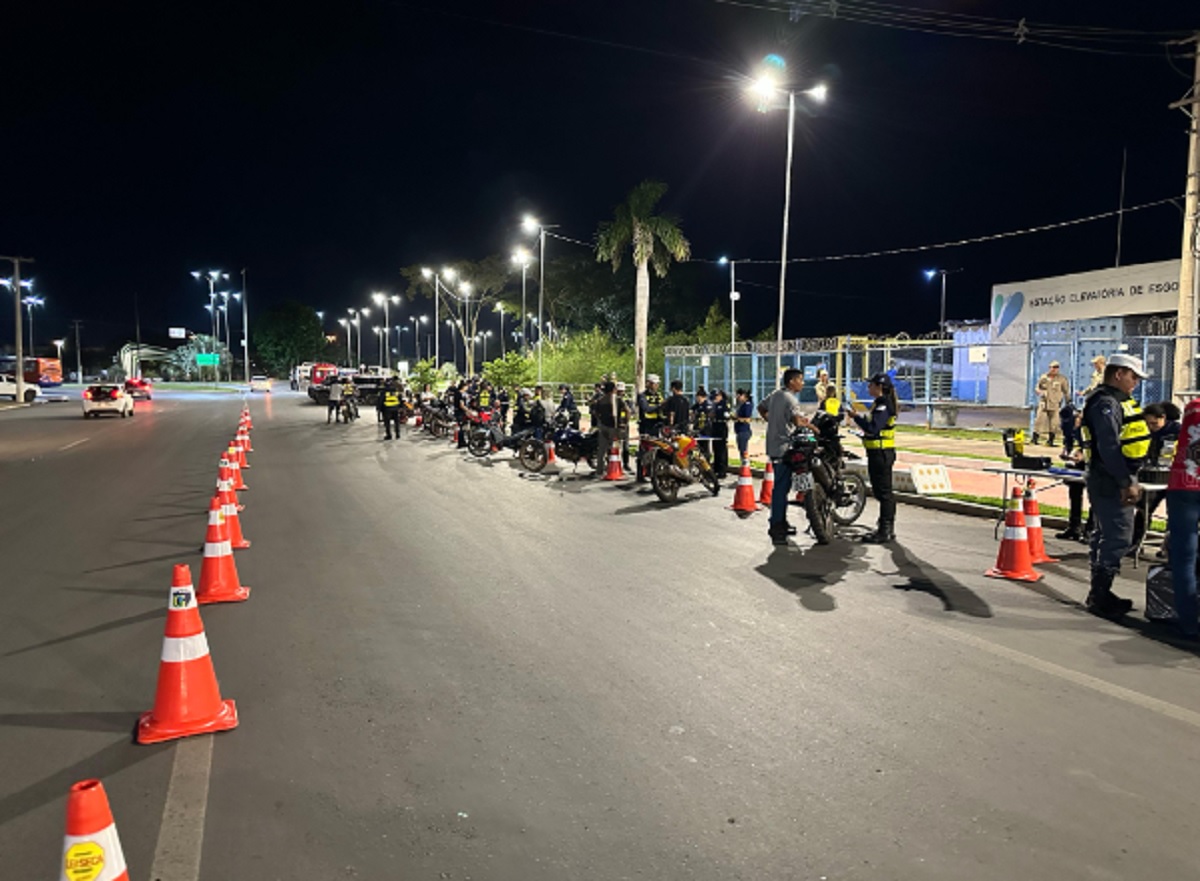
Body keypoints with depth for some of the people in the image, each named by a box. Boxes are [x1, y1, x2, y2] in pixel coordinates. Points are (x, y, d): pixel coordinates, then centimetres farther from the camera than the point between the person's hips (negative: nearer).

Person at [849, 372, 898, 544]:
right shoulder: (880, 403, 16)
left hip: (881, 453, -11)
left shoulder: (884, 405, -16)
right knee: (882, 491, 15)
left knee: (883, 492, -6)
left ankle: (885, 532, -1)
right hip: (878, 452, 11)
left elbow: (873, 428, -26)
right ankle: (887, 529, 24)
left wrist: (856, 417, -19)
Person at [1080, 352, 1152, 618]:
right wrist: (1126, 482, -23)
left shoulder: (1116, 402, 19)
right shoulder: (1106, 403, -15)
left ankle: (1099, 594, 23)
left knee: (1106, 536, 15)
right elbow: (1109, 447, -23)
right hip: (1110, 483, -11)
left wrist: (1131, 480, 21)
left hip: (1115, 480, 11)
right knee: (1117, 538, -9)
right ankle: (1099, 597, -2)